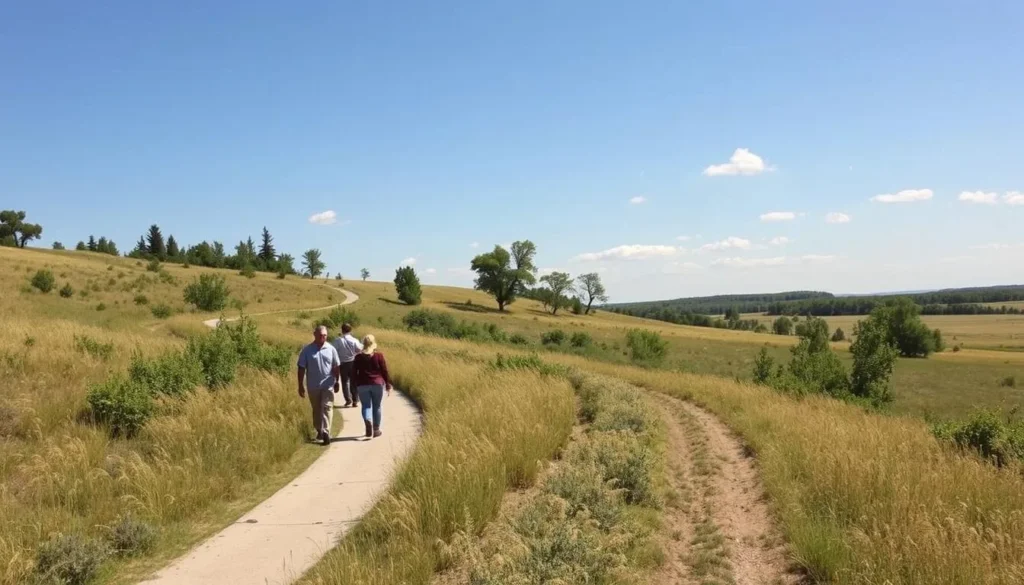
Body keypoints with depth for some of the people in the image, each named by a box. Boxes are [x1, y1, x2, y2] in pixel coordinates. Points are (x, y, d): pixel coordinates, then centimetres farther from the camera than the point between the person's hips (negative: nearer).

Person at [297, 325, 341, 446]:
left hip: (328, 385, -1)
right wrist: (300, 386, -3)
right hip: (313, 386, 1)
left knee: (327, 408, -9)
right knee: (316, 410, 14)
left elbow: (336, 367, 6)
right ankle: (319, 431, 30)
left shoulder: (331, 349, -1)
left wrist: (336, 382, 9)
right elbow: (301, 368, -2)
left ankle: (326, 433, -13)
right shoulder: (307, 350, -4)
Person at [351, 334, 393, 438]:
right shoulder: (379, 355, -3)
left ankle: (368, 421, -23)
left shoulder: (358, 357, 1)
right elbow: (385, 371, -2)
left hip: (362, 385, 1)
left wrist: (355, 386, 14)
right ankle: (376, 429, 14)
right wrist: (388, 385, 5)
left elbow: (354, 373, 4)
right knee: (376, 406, 10)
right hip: (377, 384, 0)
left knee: (366, 406, 6)